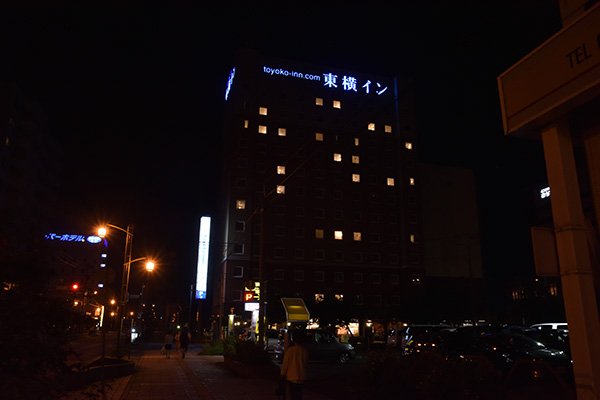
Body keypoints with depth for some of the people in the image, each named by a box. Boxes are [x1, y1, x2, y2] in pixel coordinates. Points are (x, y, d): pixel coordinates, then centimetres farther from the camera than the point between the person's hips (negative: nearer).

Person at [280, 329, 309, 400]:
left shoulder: (290, 349, -17)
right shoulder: (305, 350, -5)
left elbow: (285, 363, -10)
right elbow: (306, 363, 7)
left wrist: (282, 374, 1)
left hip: (291, 377, -4)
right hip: (301, 377, 4)